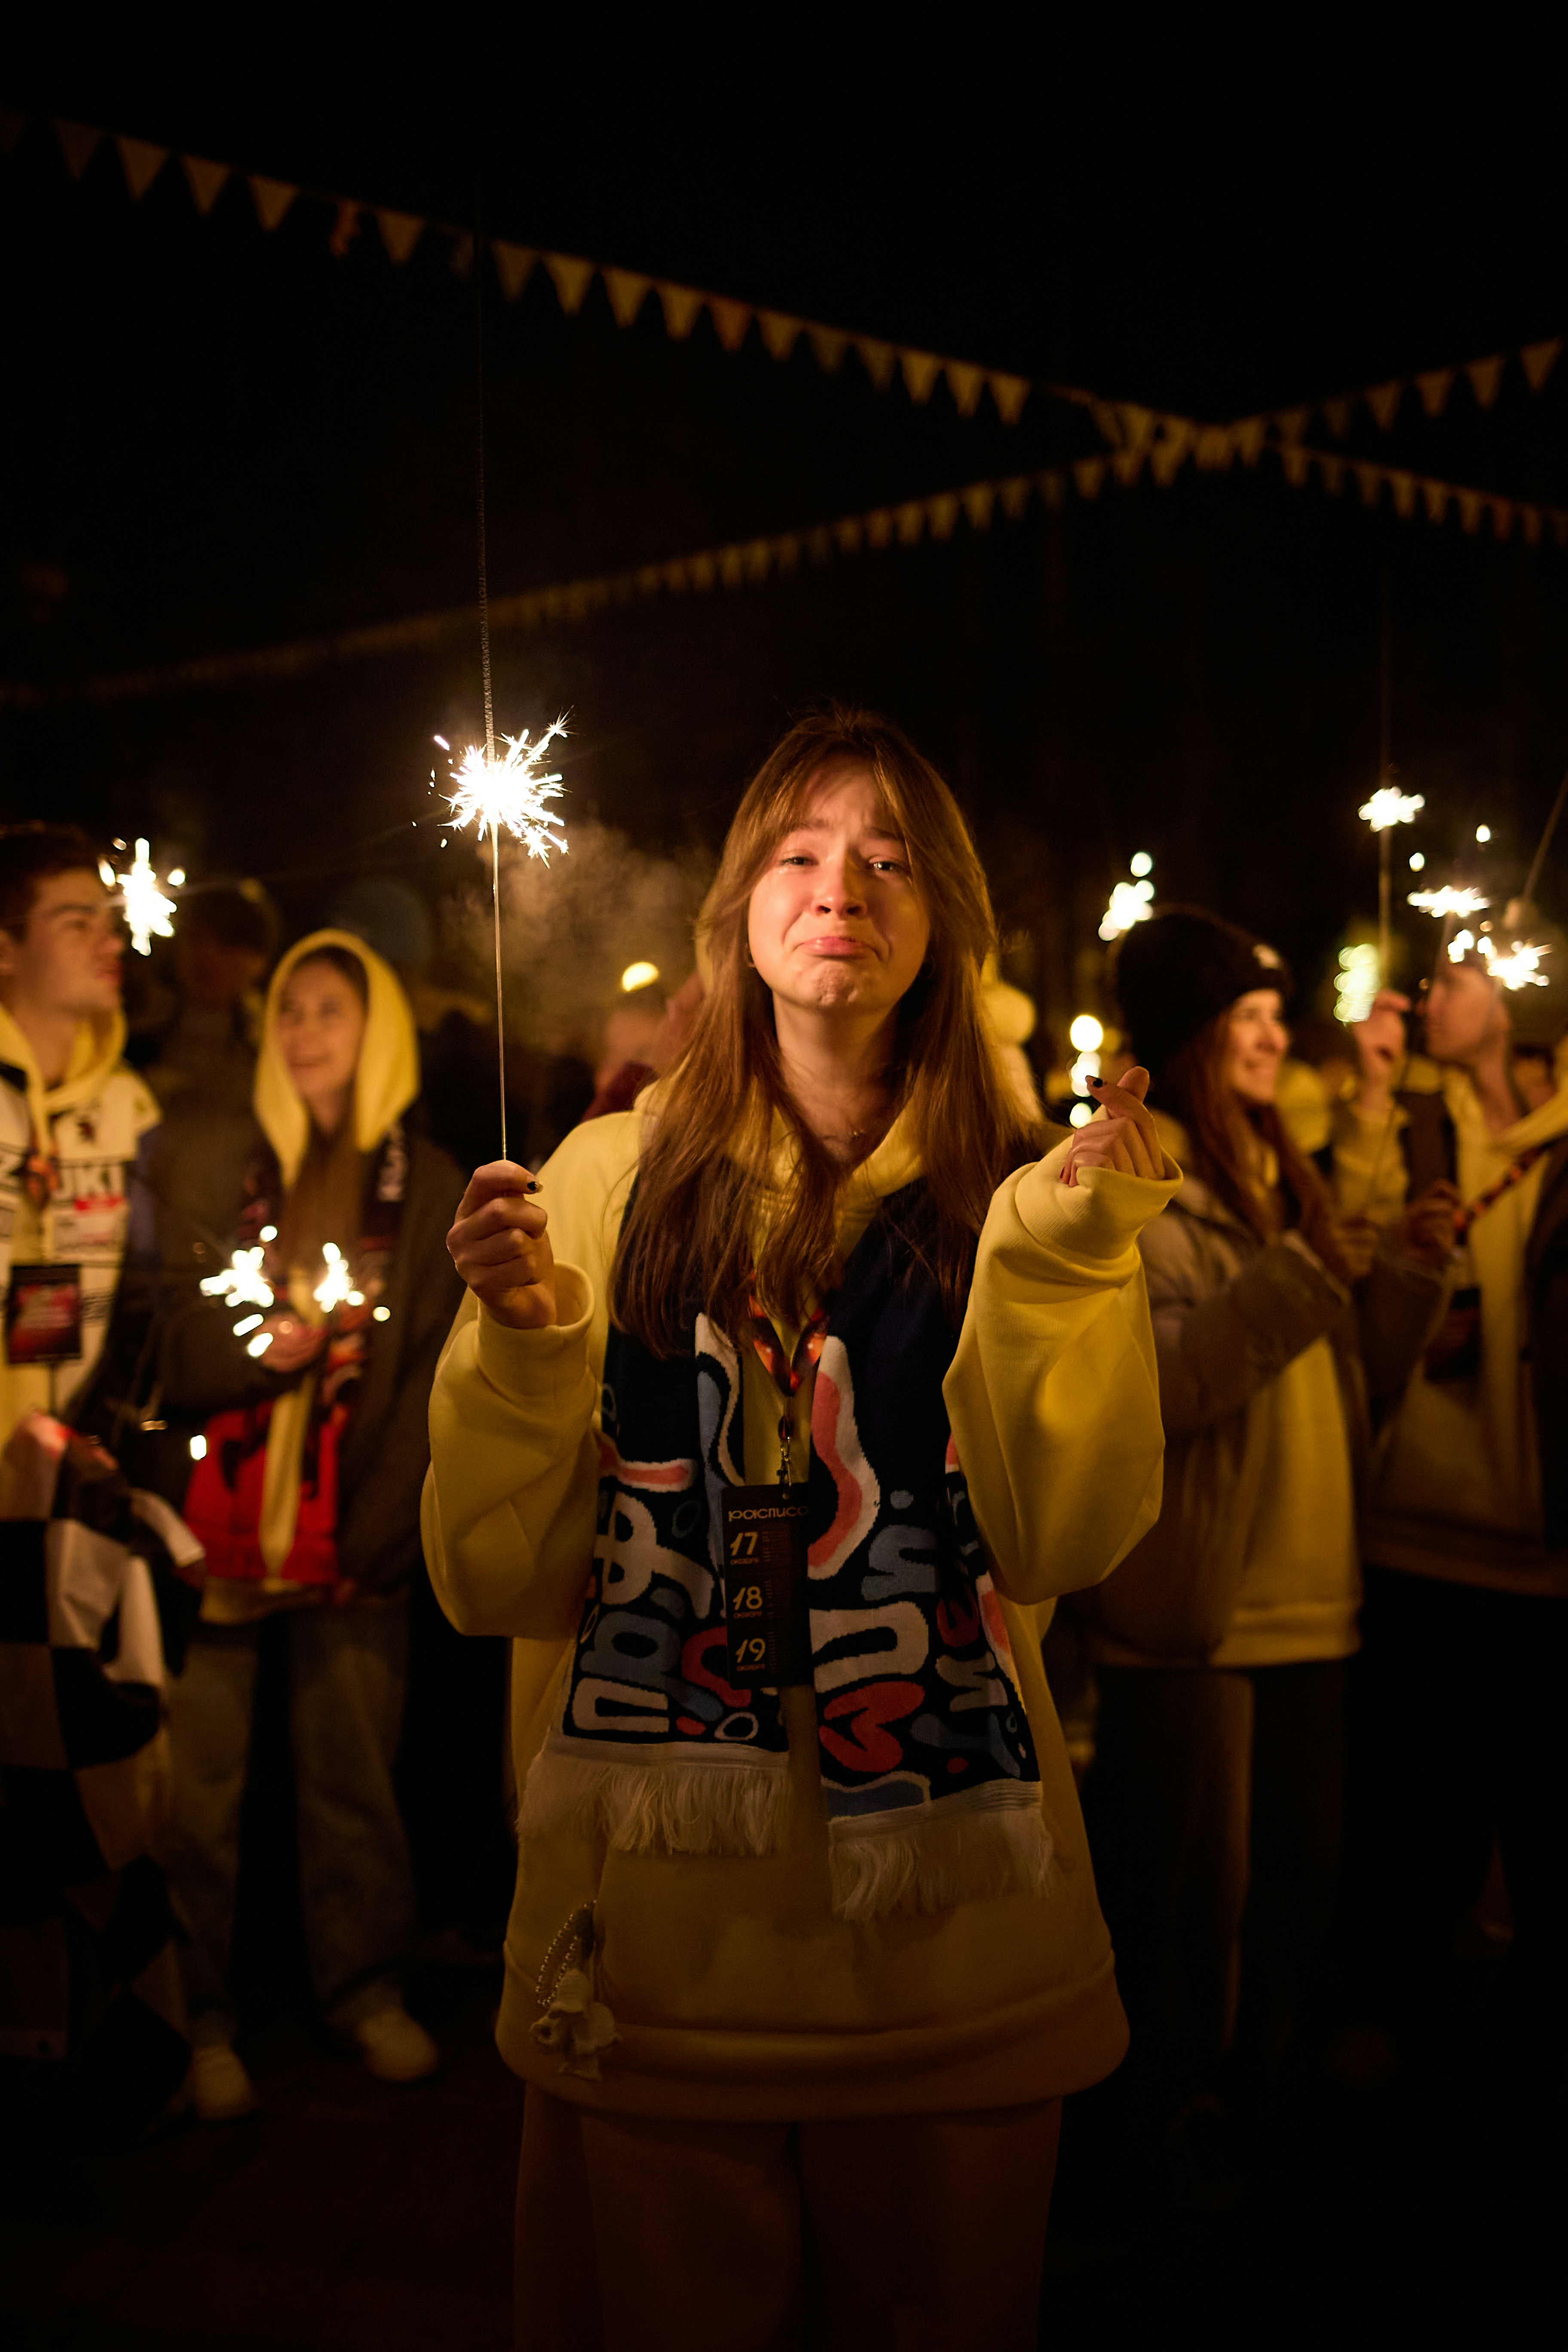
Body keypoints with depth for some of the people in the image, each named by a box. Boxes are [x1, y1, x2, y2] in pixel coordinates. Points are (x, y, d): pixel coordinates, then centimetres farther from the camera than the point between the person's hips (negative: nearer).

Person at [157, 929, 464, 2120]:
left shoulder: (427, 1186, 6)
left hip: (357, 1520, 0)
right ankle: (201, 2012, 10)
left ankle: (366, 1983, 20)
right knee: (201, 1776, -2)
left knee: (354, 1765, 3)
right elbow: (169, 1351, 8)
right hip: (223, 1510, 1)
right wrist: (251, 1349, -12)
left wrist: (379, 1526, -7)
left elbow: (437, 1369, 2)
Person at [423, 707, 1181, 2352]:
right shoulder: (610, 1174, -2)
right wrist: (519, 1343, -18)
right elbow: (501, 1586, -3)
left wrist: (1064, 1262, -19)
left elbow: (1062, 1542, -11)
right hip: (653, 1922, 0)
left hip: (946, 1937, 1)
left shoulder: (1014, 1197, 1)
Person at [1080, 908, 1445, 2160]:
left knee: (1302, 1883, 16)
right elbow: (1150, 1386, -19)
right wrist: (1295, 1282, -22)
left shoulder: (1281, 1185, 16)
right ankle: (1174, 2129, 20)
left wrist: (1405, 1280, 1)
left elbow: (1350, 1387, 15)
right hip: (1189, 1608, -7)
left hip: (1307, 1599, 7)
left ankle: (1260, 2109, 32)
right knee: (1196, 1896, 3)